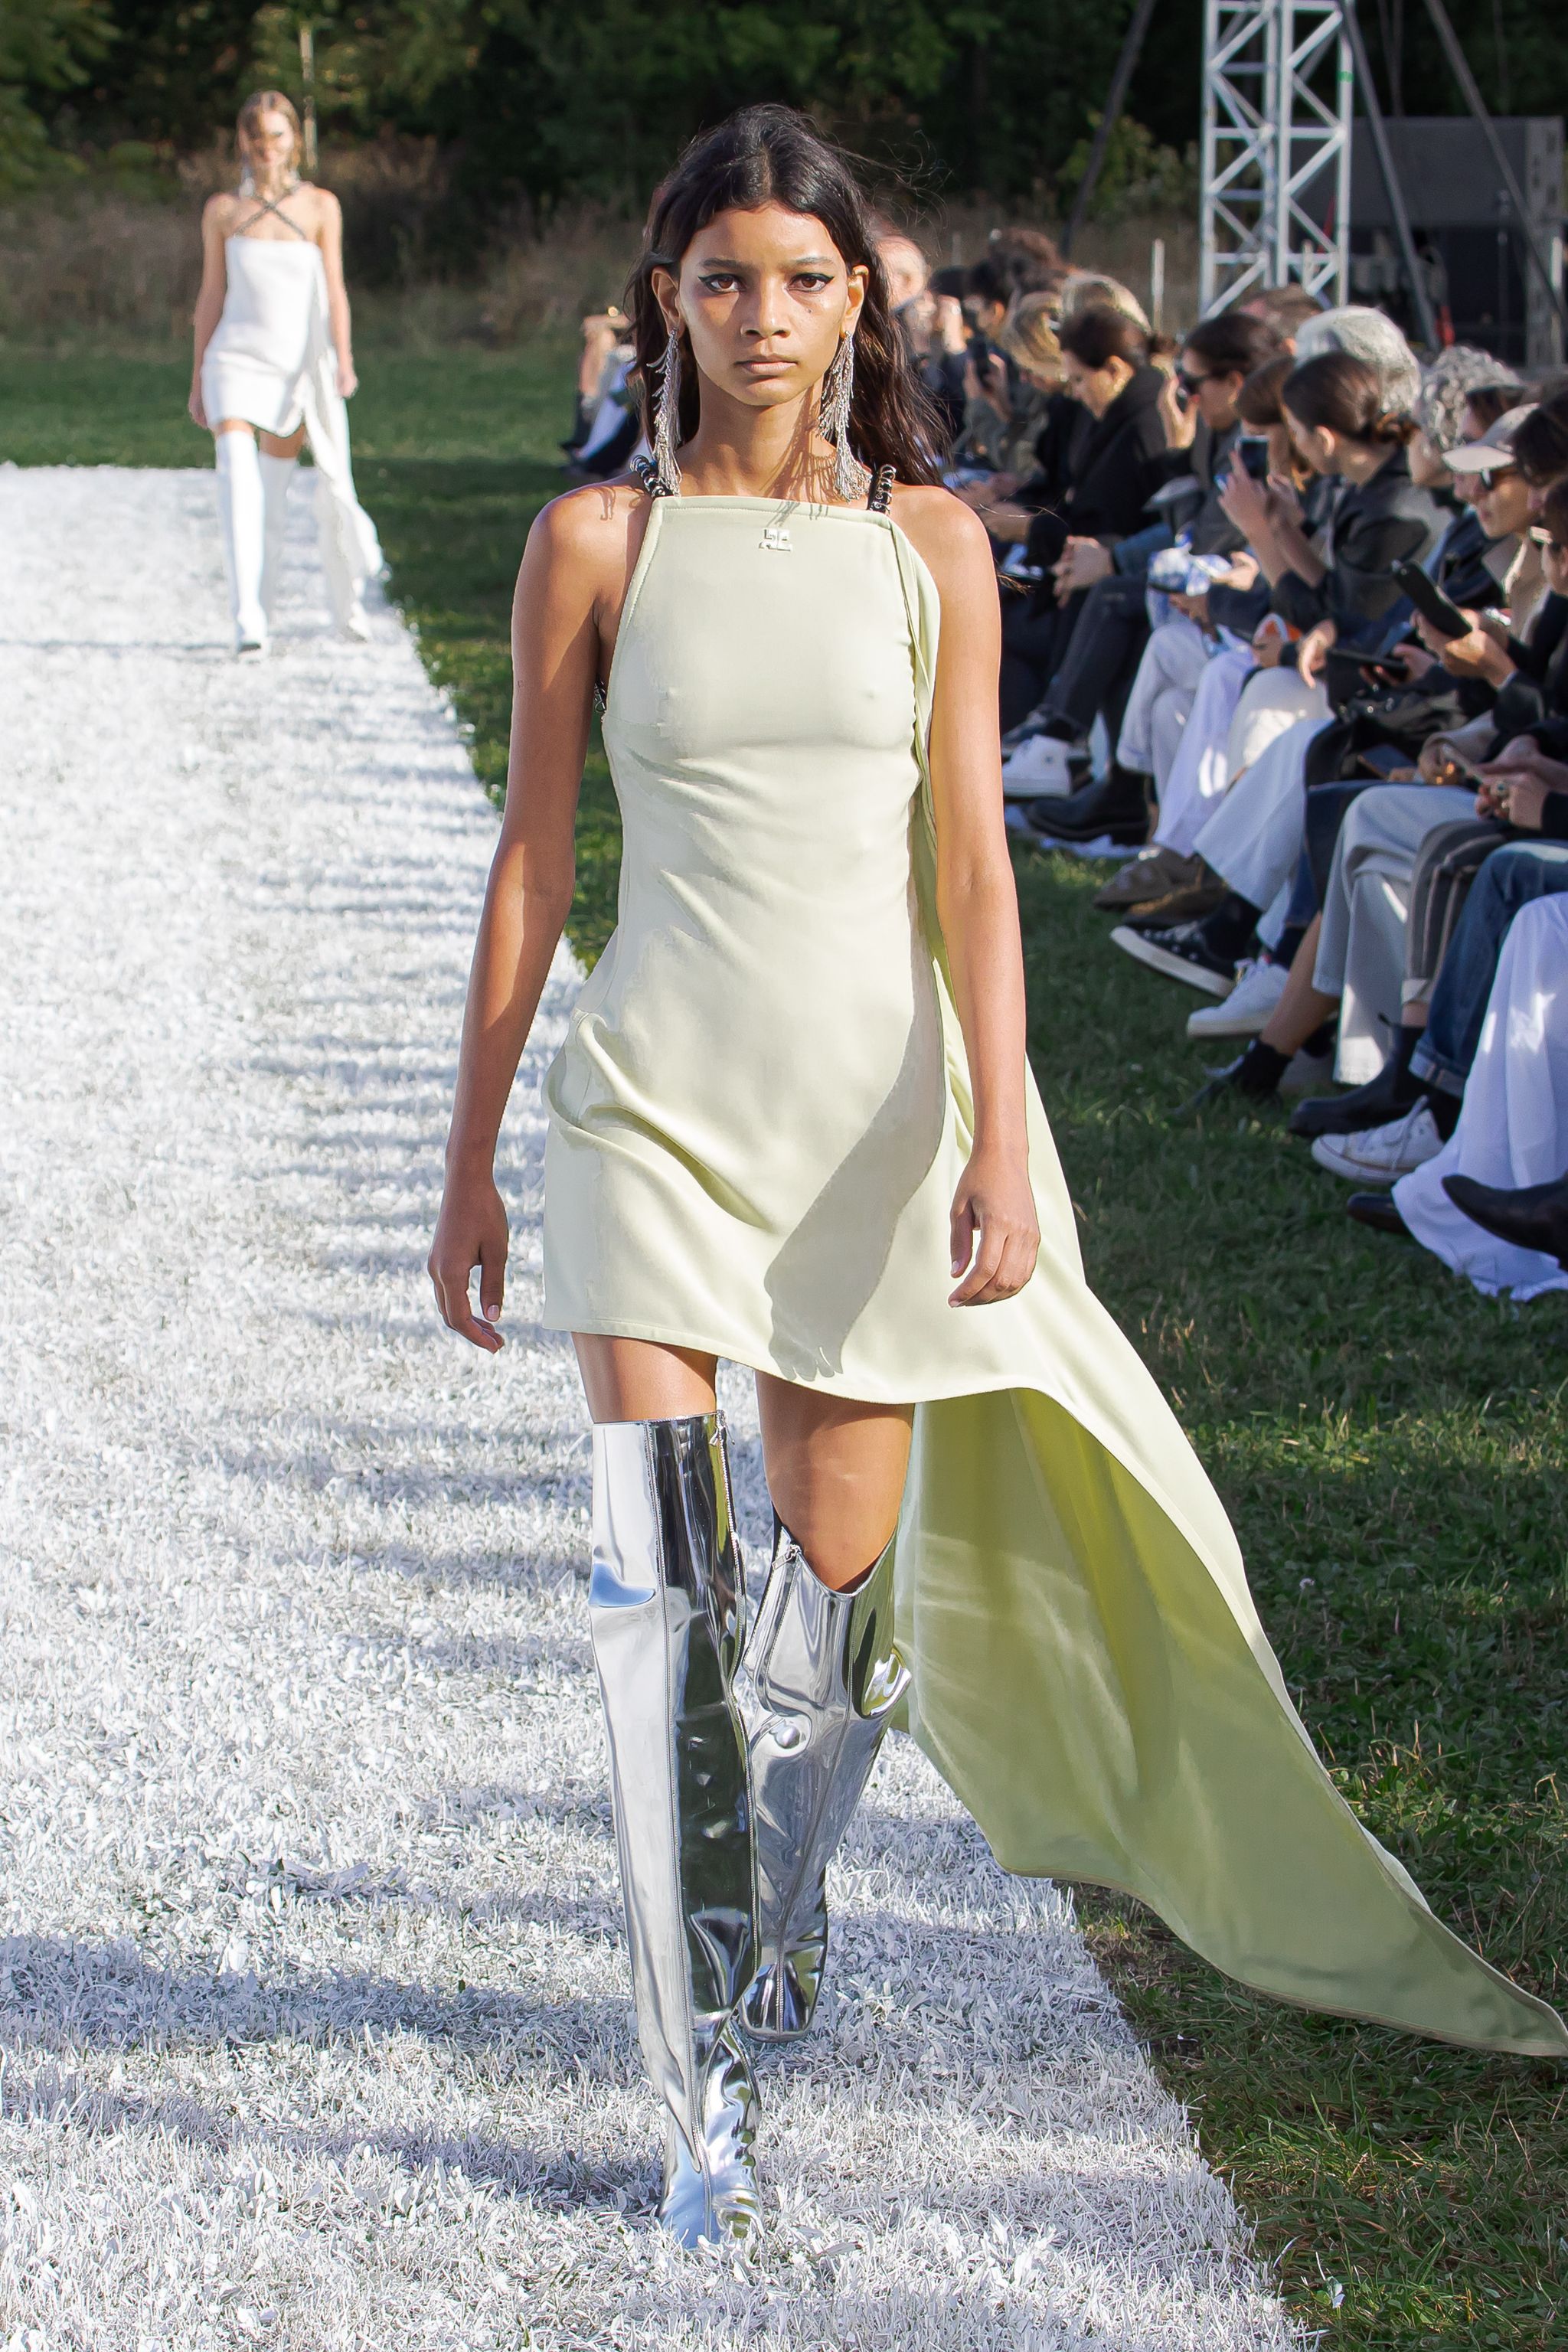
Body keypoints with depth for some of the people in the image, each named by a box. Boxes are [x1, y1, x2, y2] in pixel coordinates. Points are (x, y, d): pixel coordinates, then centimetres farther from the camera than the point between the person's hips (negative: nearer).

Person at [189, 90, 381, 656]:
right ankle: (247, 620, -27)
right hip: (237, 356, 0)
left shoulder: (320, 206, 6)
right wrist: (198, 380, 11)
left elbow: (334, 289, 1)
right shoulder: (222, 211, 8)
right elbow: (211, 296, 11)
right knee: (237, 475, -19)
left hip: (301, 361, 0)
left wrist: (343, 361, -12)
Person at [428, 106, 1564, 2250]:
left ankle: (785, 1907, 36)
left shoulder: (929, 541, 3)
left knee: (838, 1576, 7)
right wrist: (471, 1162, 5)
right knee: (663, 1594, -10)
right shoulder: (598, 541, 1)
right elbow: (532, 862, 4)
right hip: (658, 1099, -1)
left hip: (878, 1100, 1)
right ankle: (708, 2077, -4)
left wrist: (1002, 1142, -9)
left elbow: (970, 861, 0)